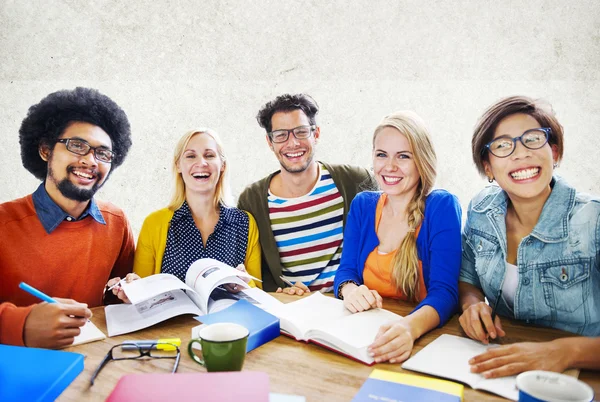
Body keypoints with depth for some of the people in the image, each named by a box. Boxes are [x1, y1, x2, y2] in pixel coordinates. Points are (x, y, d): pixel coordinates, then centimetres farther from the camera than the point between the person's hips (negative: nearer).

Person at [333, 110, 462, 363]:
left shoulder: (442, 207, -9)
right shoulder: (362, 205, 5)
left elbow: (444, 292, -18)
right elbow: (346, 269, 4)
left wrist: (411, 327, -39)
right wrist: (349, 290, -20)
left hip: (426, 337, -4)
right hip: (365, 331, 4)